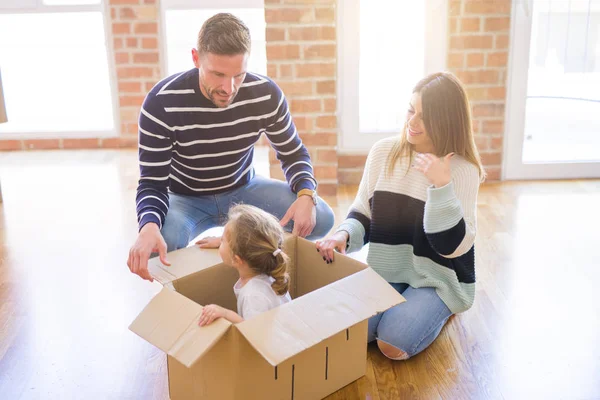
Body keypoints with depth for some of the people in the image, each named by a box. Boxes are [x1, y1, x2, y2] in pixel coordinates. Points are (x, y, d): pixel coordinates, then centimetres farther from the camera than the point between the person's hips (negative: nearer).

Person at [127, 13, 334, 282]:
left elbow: (293, 153, -5)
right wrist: (149, 226, -48)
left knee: (321, 218, -17)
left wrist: (306, 194, -28)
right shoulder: (161, 103, -27)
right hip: (186, 198, -2)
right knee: (150, 248, -35)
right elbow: (152, 182, -24)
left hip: (243, 190, 3)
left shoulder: (266, 94, -20)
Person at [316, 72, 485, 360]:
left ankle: (438, 311, 11)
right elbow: (362, 214, 6)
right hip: (385, 271, 3)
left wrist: (441, 186, -29)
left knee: (393, 344, -22)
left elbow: (455, 246, -18)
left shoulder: (463, 170, -12)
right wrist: (343, 235, -16)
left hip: (437, 279, -3)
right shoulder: (383, 151, -1)